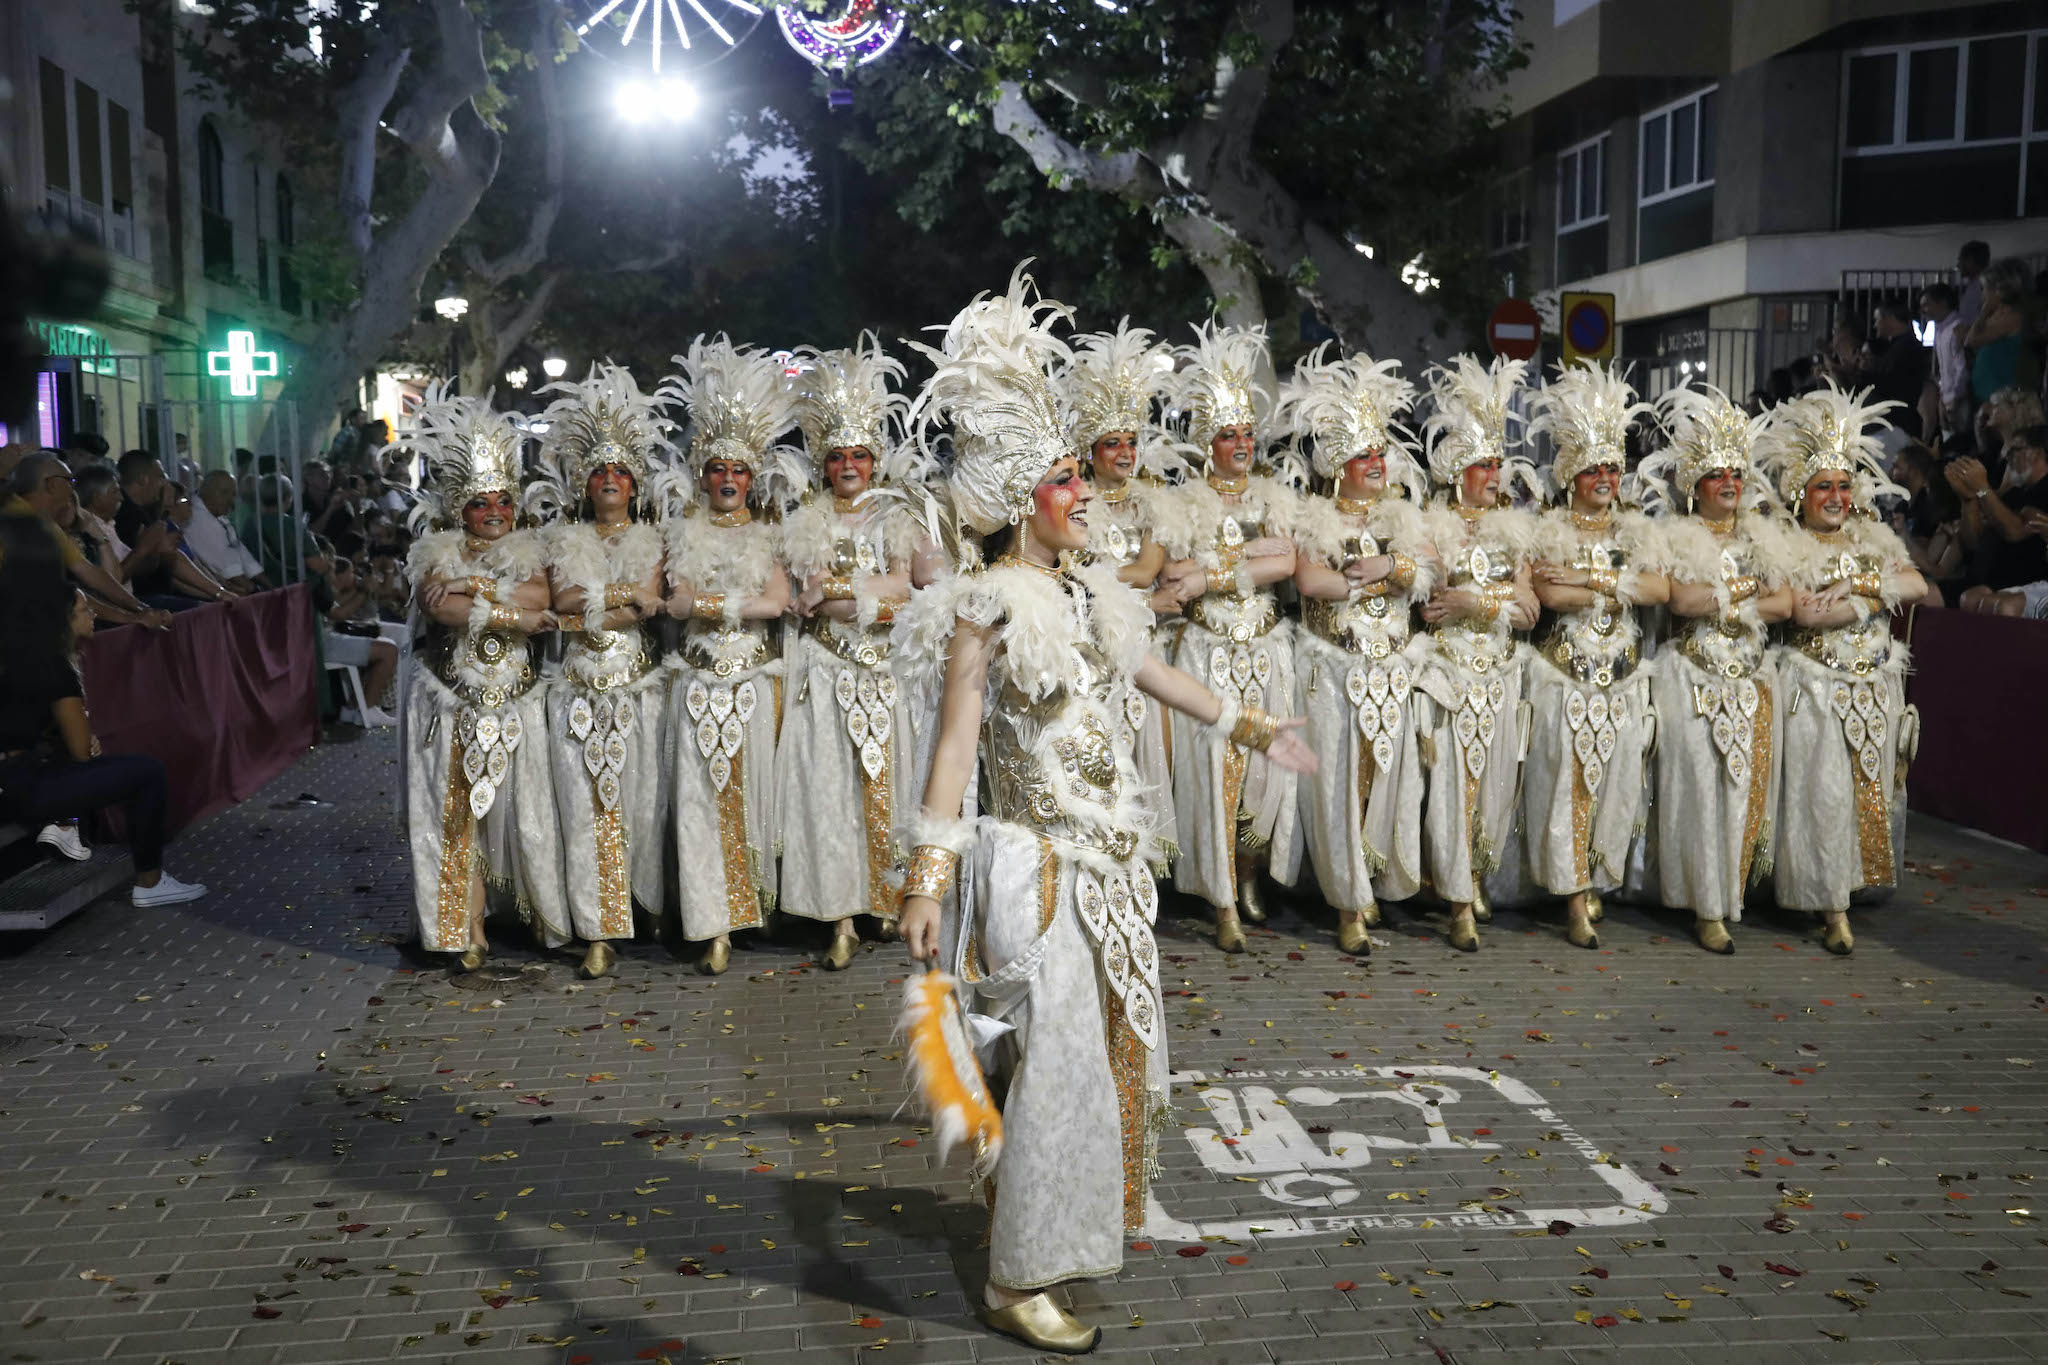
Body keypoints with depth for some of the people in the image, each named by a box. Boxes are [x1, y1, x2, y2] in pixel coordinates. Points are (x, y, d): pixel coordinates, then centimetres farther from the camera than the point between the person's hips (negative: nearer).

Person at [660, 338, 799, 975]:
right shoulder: (684, 532, 9)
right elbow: (676, 602, -1)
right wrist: (743, 600, -7)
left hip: (754, 680, 0)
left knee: (751, 786, 2)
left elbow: (777, 602, -7)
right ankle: (714, 927, 0)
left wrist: (709, 600, -9)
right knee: (700, 794, -5)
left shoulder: (768, 536, 8)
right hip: (700, 679, 0)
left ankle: (750, 902, 17)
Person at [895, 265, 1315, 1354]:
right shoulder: (988, 607, -15)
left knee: (1118, 1039, 20)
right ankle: (1015, 1283, 10)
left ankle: (1084, 1213, 42)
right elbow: (956, 742, -20)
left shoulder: (1082, 593, 8)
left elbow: (1149, 672, 23)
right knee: (1058, 1062, -4)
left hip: (1104, 856, 8)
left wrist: (1252, 727, 34)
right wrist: (927, 877, -26)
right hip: (1037, 864, -8)